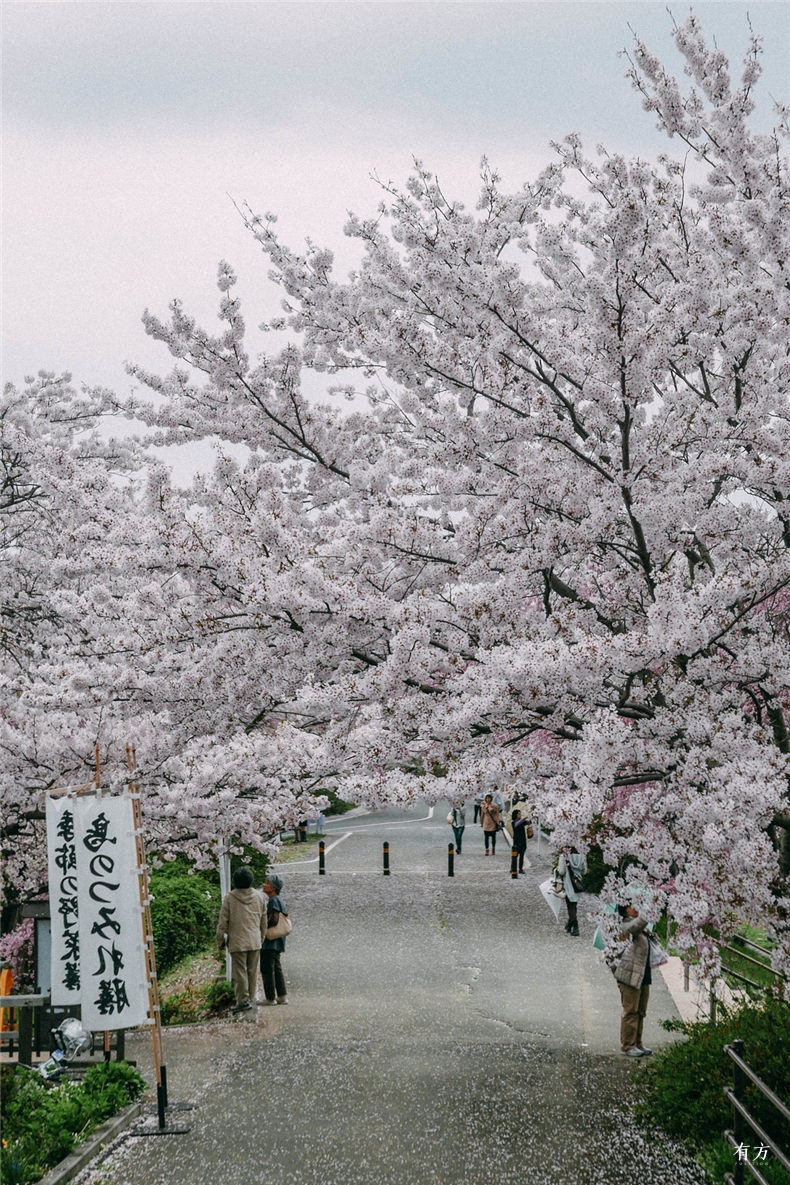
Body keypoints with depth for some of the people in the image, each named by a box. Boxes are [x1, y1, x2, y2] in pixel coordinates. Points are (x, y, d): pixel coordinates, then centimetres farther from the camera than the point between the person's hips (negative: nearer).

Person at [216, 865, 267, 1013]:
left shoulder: (230, 898, -8)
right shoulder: (258, 897, 4)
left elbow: (223, 922, -6)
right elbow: (263, 920, 13)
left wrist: (220, 940, 4)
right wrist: (261, 936, 25)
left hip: (238, 942, -4)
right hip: (255, 942, 4)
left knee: (239, 972, 0)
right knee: (252, 972, 11)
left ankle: (243, 1000, -2)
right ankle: (249, 999, 17)